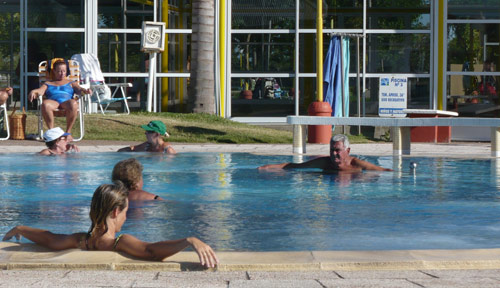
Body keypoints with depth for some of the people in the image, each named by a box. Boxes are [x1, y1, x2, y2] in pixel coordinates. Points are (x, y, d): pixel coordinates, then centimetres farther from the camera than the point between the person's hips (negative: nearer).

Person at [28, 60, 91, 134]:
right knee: (45, 104, -38)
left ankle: (68, 131, -29)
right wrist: (33, 92, -14)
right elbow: (40, 91, 11)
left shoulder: (71, 83, 30)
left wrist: (85, 91, -14)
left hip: (66, 101, 0)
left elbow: (78, 89, 11)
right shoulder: (48, 84, 29)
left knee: (73, 103, -39)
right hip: (53, 101, 0)